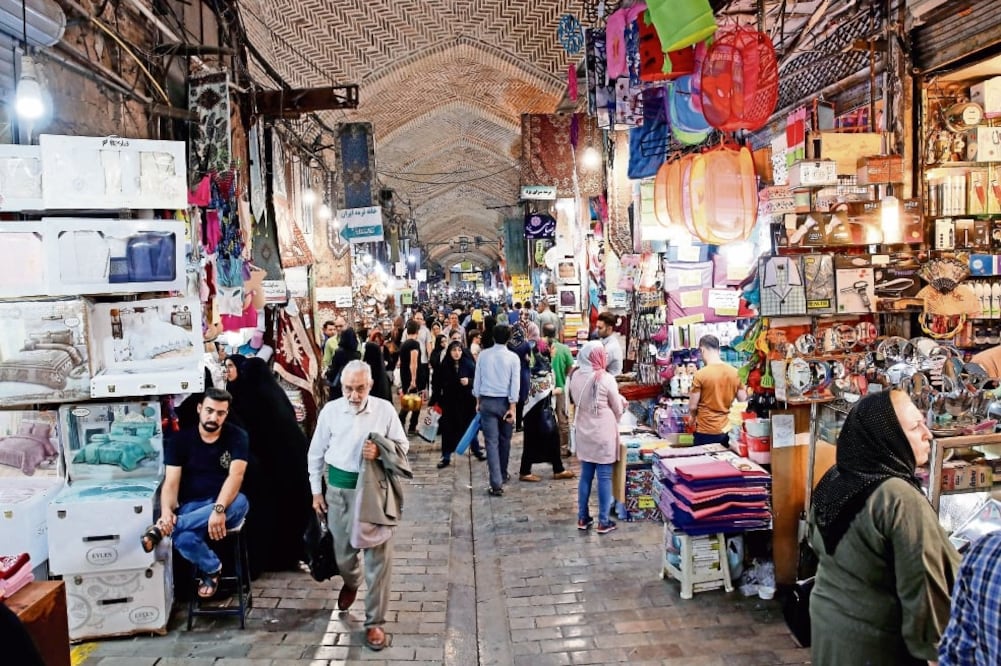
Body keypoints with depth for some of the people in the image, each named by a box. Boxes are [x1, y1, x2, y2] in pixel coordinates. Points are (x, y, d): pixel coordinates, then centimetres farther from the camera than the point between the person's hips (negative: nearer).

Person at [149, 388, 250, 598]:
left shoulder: (237, 437, -3)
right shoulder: (179, 440, 1)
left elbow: (235, 476, -18)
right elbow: (171, 482, -8)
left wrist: (219, 509, -35)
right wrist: (166, 512, -30)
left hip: (226, 506, 0)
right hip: (191, 507, 0)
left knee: (240, 501, -38)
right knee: (183, 539, -35)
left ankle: (161, 530, -29)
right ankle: (212, 568, -1)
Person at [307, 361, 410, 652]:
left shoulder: (385, 409, -7)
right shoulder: (330, 410, -4)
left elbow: (403, 447, 0)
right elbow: (316, 453, 6)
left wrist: (381, 452, -20)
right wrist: (316, 491, 6)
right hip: (339, 487, 2)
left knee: (378, 556, -2)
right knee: (342, 550, 19)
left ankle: (374, 622, 12)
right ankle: (350, 583, 54)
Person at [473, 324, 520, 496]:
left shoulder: (483, 355, -1)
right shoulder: (513, 357, -6)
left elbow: (477, 380, 5)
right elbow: (515, 384, -9)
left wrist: (478, 401, 16)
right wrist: (512, 407, -7)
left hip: (487, 401, 0)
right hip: (505, 402, 0)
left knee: (491, 442, -1)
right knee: (504, 440, 18)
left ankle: (497, 483, -9)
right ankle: (502, 476, 33)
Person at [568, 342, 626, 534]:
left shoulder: (575, 376, -1)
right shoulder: (606, 379, -16)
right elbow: (618, 410, -5)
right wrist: (622, 401, 15)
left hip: (583, 432, 6)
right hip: (603, 433, -5)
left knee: (586, 474, 14)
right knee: (604, 477, 2)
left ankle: (583, 518, 21)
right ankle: (603, 522, 8)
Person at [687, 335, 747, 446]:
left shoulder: (700, 374, -15)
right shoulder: (735, 372, -1)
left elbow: (692, 406, -9)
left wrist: (694, 417, 11)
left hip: (706, 432, -4)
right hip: (727, 430, 5)